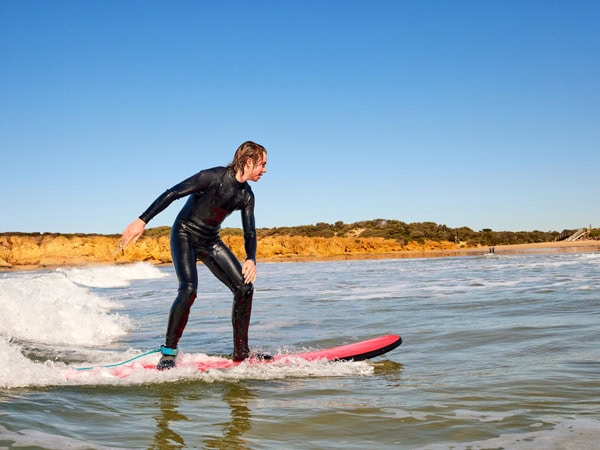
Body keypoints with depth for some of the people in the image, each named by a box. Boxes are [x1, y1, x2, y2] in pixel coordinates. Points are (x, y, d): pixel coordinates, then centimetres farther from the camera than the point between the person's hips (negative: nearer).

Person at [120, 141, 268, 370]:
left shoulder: (247, 195, -1)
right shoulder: (214, 176, -21)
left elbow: (249, 233, 2)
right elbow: (173, 193, -23)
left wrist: (251, 259, -18)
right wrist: (142, 221, -28)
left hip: (211, 242, 7)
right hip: (185, 236, -7)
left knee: (245, 287, -6)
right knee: (189, 289, -28)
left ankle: (241, 352, 4)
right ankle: (168, 352, -14)